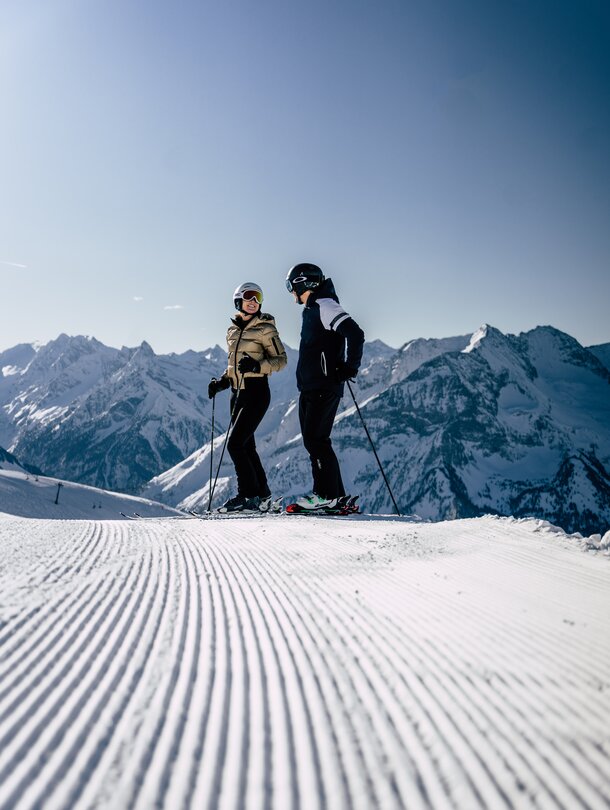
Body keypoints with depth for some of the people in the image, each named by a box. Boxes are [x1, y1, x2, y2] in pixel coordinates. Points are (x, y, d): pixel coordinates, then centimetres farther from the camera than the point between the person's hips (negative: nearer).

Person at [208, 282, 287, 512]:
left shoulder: (265, 328, -5)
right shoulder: (232, 331, 14)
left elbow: (281, 360, -7)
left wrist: (256, 365, -23)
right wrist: (222, 382, 7)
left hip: (256, 392, -7)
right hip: (238, 394, 7)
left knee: (235, 444, -13)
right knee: (246, 446, 9)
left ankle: (248, 496, -3)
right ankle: (262, 495, 20)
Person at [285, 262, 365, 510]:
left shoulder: (324, 306, -11)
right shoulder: (311, 310, 20)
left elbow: (355, 334, -21)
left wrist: (349, 369, -18)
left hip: (324, 388, -10)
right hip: (309, 388, 10)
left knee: (316, 439, -9)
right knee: (312, 440, 9)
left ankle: (328, 495, -1)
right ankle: (335, 494, 15)